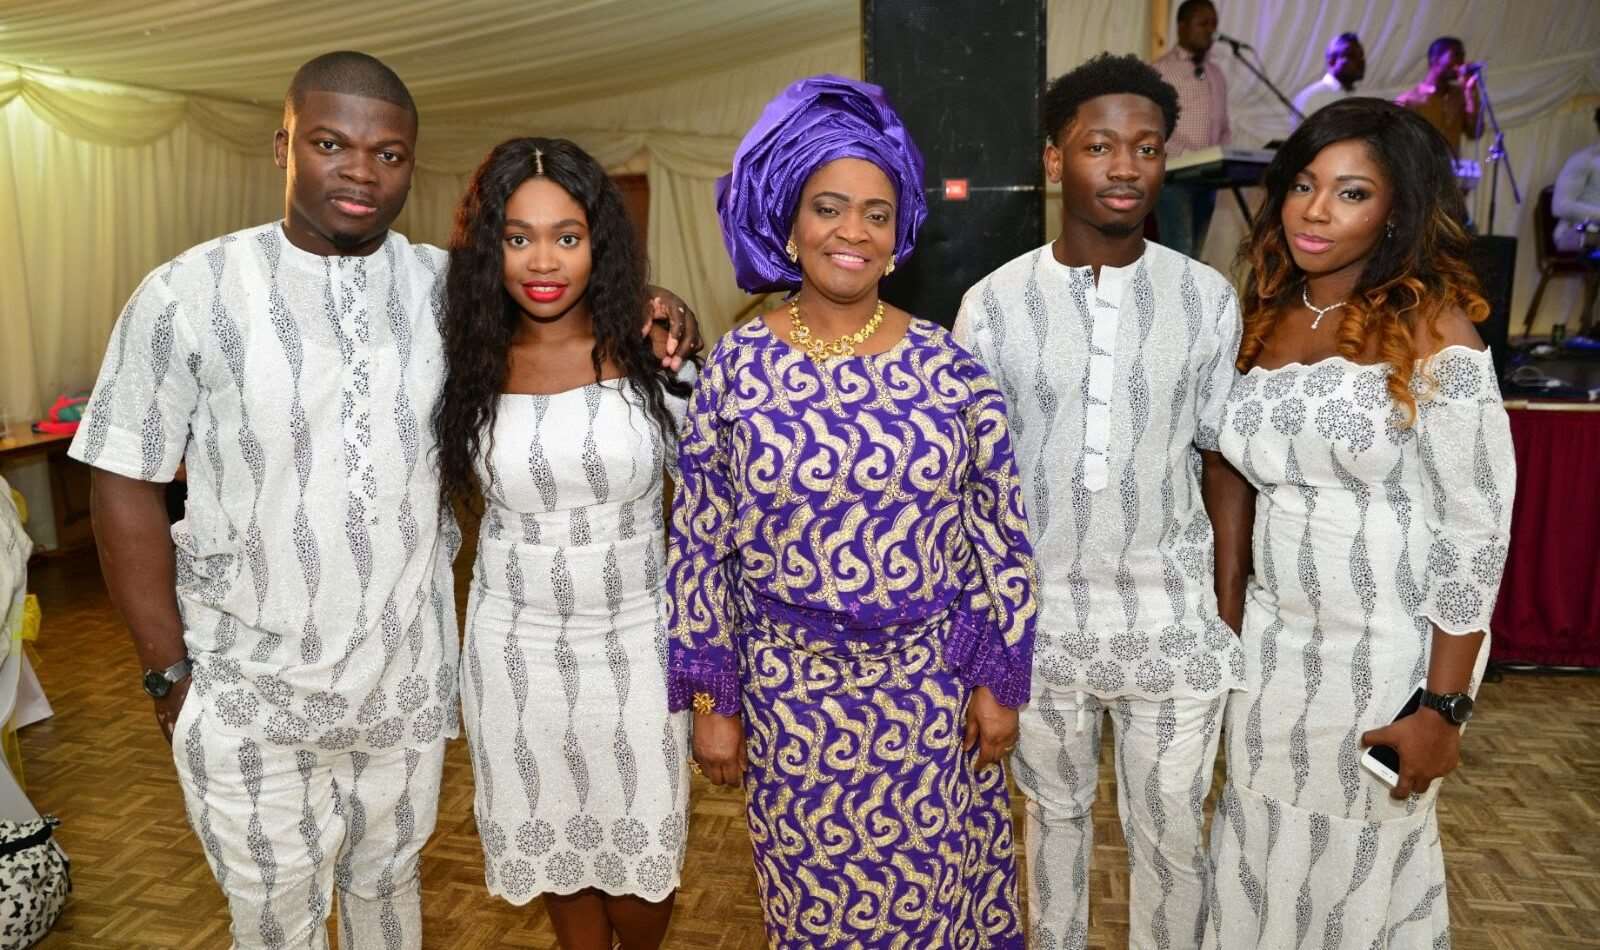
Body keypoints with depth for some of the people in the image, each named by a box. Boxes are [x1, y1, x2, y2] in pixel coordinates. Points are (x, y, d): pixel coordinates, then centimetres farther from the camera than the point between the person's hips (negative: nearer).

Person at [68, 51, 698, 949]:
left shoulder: (447, 285, -3)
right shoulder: (189, 293, -10)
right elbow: (126, 487, -5)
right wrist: (169, 671, -5)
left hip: (408, 676, 3)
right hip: (252, 694, -2)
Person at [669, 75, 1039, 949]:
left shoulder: (948, 364, -6)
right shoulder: (735, 369, -7)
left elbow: (1001, 533, -1)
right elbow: (699, 546, -3)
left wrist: (1000, 678, -1)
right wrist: (711, 700, -3)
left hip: (935, 684, 1)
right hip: (791, 691, 0)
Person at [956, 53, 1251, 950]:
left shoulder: (1208, 298, -4)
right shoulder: (994, 304, -6)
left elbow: (1223, 464, 1)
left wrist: (1230, 614, -1)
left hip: (1172, 612, 0)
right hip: (1037, 608, 0)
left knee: (1171, 830, 12)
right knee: (1056, 812, 19)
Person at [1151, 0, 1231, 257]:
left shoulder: (1216, 74, 18)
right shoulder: (1160, 71, -3)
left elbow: (1224, 128, 21)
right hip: (1173, 175, -6)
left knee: (1193, 255, 7)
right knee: (1179, 255, -13)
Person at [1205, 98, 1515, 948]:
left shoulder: (1433, 332, -13)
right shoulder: (1265, 316, 2)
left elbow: (1477, 528, -14)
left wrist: (1443, 706, -15)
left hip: (1391, 649, -4)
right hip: (1274, 637, 5)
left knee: (1362, 863, 14)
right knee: (1263, 853, 18)